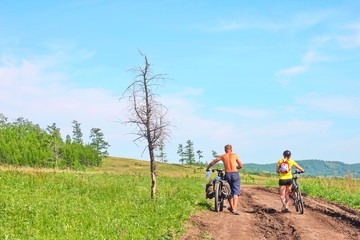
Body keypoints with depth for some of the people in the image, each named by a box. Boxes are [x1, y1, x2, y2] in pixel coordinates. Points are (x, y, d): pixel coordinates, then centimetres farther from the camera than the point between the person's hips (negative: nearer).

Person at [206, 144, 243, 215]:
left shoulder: (222, 156, 12)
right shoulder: (235, 155, 9)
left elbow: (212, 163, 18)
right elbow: (240, 166, 12)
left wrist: (208, 168, 36)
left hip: (227, 174, 1)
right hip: (235, 174, -1)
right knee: (236, 191, -5)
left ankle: (231, 207, 26)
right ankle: (234, 209, -21)